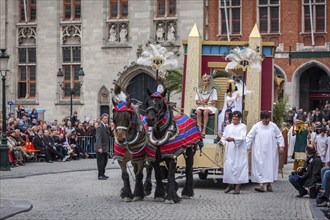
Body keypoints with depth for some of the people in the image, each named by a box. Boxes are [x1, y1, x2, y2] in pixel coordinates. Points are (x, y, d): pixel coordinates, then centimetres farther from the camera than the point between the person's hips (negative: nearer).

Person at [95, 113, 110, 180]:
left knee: (105, 161, 15)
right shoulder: (100, 127, -15)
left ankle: (102, 174, 26)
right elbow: (98, 138, -21)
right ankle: (100, 175, 3)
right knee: (101, 162, -3)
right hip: (100, 148, -9)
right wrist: (100, 148, -26)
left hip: (105, 148, 9)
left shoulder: (106, 126, 13)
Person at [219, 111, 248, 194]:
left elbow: (242, 138, -13)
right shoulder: (228, 127, 15)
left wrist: (233, 139, -28)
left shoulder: (243, 126, 1)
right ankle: (230, 185, 16)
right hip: (229, 151, 4)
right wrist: (222, 141, -12)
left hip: (239, 152, -4)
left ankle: (238, 186, 1)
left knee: (239, 167, -5)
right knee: (228, 167, 1)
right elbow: (224, 137, 11)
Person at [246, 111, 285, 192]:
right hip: (260, 152, -2)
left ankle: (269, 184, 16)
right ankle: (261, 185, -10)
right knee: (260, 167, -8)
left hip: (271, 152, 2)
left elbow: (279, 136, 8)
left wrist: (281, 146, -1)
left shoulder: (273, 126, 2)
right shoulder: (256, 127, -3)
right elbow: (249, 137, -2)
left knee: (270, 167, 5)